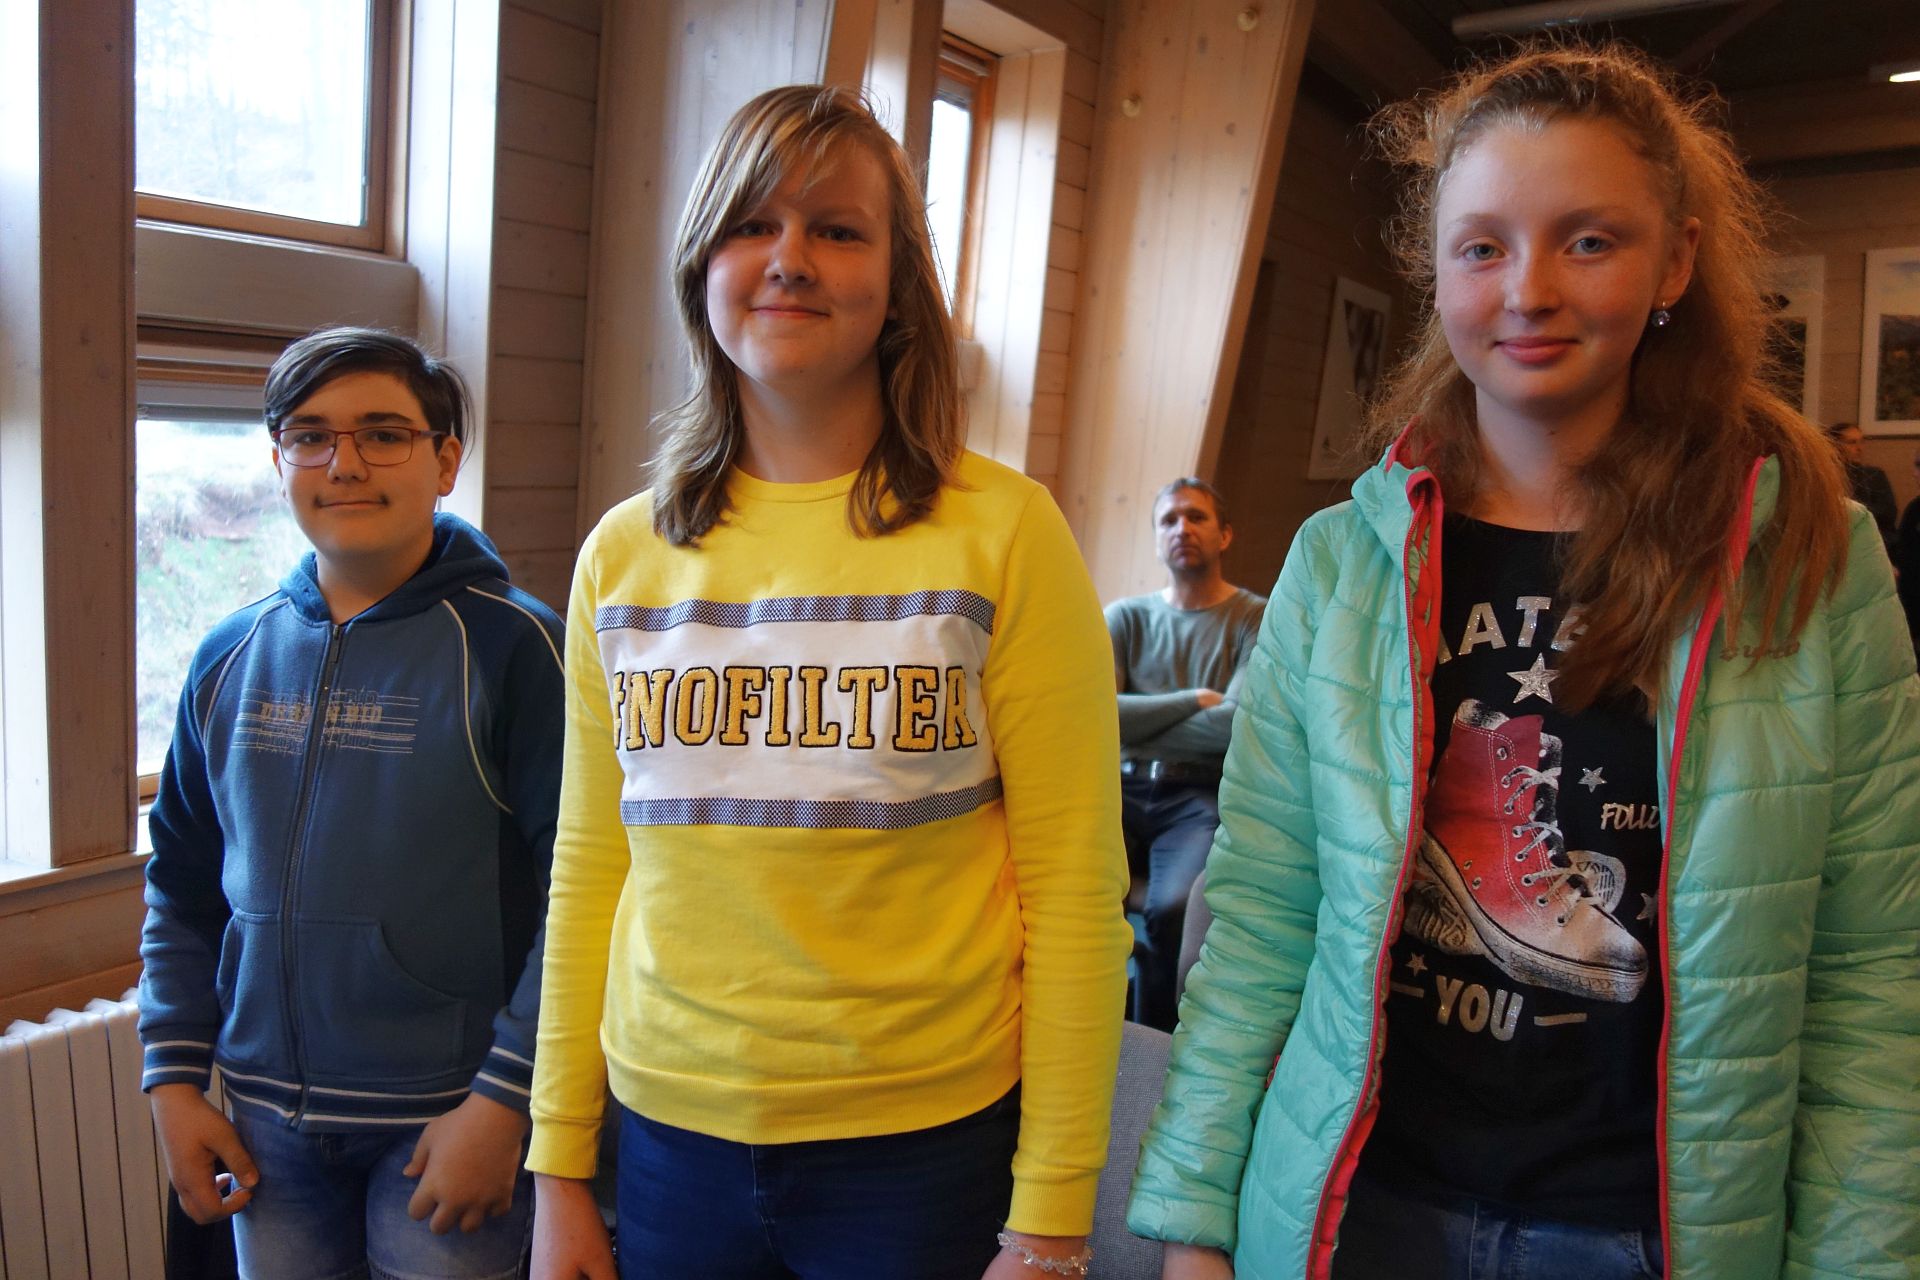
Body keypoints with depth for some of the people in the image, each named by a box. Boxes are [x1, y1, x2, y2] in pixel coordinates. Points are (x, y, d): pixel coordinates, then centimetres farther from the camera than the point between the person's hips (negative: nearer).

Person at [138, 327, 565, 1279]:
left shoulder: (511, 646, -13)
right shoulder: (231, 658, 4)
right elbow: (182, 888, 12)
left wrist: (506, 1099, -16)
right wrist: (173, 1077, 7)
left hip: (447, 1118, -5)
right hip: (268, 1116, 5)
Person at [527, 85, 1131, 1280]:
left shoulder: (1004, 532, -10)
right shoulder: (624, 553, 1)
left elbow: (1076, 890, -9)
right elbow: (589, 872, 6)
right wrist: (559, 1167, 8)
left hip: (923, 1140, -3)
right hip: (670, 1132, 3)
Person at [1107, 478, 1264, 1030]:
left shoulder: (1257, 620, 4)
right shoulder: (1126, 616, 13)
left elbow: (1235, 725, -13)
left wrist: (1135, 723, -5)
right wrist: (1194, 701, -5)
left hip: (1201, 797, -2)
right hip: (1122, 787, 3)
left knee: (1175, 908, -31)